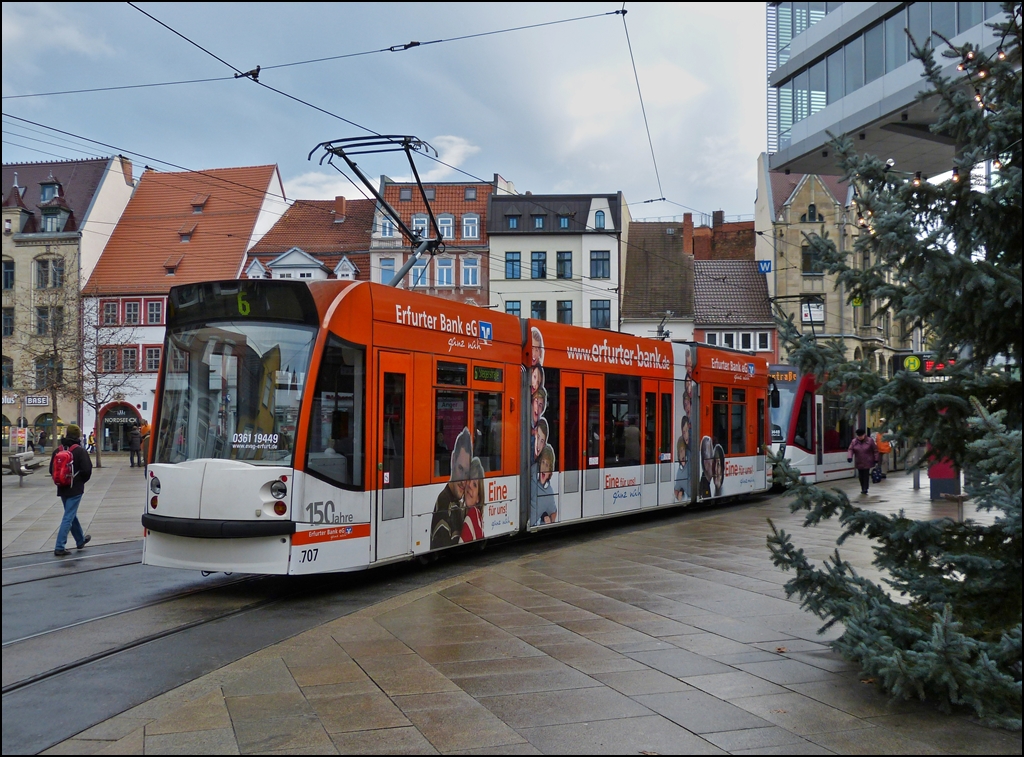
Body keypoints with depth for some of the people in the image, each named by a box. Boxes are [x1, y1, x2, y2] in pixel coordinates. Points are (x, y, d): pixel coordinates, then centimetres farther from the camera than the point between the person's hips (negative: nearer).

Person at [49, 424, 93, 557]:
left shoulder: (57, 450, 4)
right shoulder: (80, 450, -13)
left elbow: (52, 470, 7)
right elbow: (87, 469, -17)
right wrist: (82, 480, 2)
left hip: (62, 489, 6)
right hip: (75, 489, -6)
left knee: (71, 514, 21)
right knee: (69, 517, -5)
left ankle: (80, 540, 37)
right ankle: (59, 547, -9)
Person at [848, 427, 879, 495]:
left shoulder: (870, 441, -5)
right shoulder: (854, 441, 1)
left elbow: (875, 450, 0)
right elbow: (850, 450, -3)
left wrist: (876, 459, -2)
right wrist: (849, 457, -21)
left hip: (867, 462, -3)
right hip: (859, 462, 3)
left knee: (866, 475, -6)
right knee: (860, 475, 8)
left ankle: (865, 489, -3)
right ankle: (863, 488, 20)